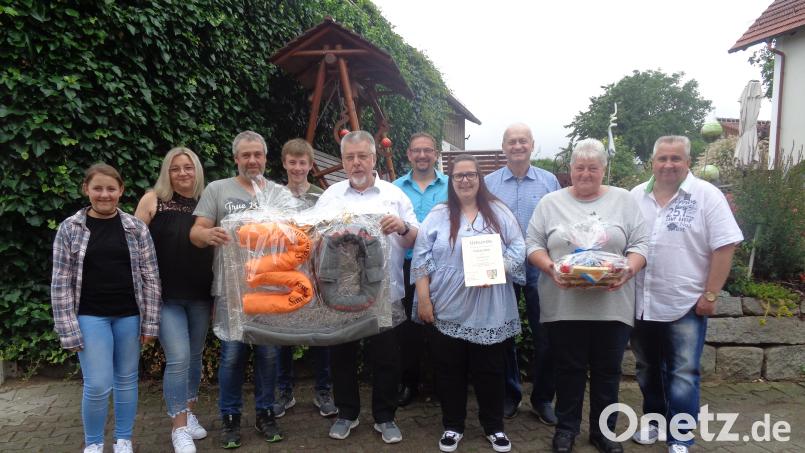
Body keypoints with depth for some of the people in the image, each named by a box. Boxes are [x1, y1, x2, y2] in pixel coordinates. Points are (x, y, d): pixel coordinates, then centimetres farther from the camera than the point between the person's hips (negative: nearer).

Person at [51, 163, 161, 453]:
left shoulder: (136, 227, 0)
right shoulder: (70, 229, -2)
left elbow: (150, 277, 2)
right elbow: (61, 283, -3)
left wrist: (150, 322, -1)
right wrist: (69, 329, -7)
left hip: (129, 315, 2)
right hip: (90, 316, -1)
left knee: (127, 380, 11)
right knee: (98, 385, -4)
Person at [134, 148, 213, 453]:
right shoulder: (153, 200, -3)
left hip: (201, 295, 3)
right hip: (166, 295, -3)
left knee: (195, 357, 13)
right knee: (178, 359, -7)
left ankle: (189, 413, 32)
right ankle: (179, 427, 8)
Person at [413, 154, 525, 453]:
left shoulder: (499, 212, 5)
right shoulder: (437, 216, 3)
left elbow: (518, 248, 3)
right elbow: (422, 259, 0)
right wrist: (423, 298, -6)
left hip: (490, 311, 0)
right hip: (448, 310, 0)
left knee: (490, 370, 10)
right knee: (450, 370, 9)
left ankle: (494, 426, 27)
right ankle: (453, 426, 26)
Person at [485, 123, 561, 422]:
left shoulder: (549, 182, 5)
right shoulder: (488, 183, 5)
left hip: (541, 269, 0)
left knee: (546, 338, 4)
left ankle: (543, 399, 22)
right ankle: (510, 394, 28)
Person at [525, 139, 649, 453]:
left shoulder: (624, 201, 6)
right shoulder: (551, 202, 5)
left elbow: (640, 244, 3)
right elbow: (533, 244, 3)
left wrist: (628, 270, -16)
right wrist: (549, 267, -15)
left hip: (612, 306, 1)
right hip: (563, 306, -1)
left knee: (607, 371, 11)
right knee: (569, 370, 10)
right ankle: (566, 427, 26)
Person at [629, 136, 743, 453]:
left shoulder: (707, 196, -8)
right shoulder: (636, 196, 4)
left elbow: (724, 247, -10)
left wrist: (710, 295, -13)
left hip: (686, 305, -4)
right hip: (641, 303, 4)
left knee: (682, 376, 1)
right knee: (648, 370, 18)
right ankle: (654, 418, 36)